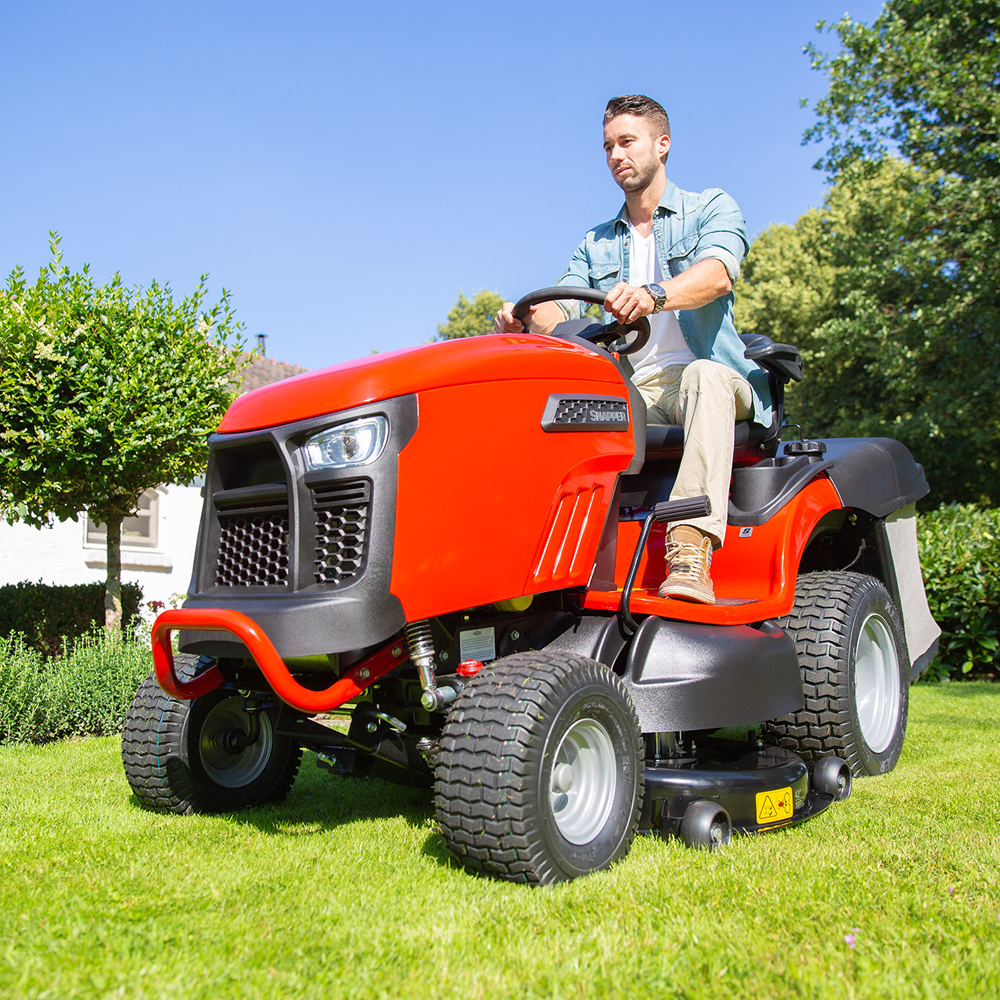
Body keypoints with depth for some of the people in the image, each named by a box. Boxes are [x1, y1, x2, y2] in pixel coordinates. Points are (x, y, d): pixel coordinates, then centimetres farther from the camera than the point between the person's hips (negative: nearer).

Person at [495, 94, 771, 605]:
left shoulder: (711, 209, 8)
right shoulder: (596, 245, 22)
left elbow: (718, 273, -16)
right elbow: (559, 310, 5)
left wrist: (654, 293, -38)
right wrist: (524, 318, -21)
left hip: (707, 377, -3)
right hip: (630, 391, 4)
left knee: (705, 374, -39)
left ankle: (691, 549, -50)